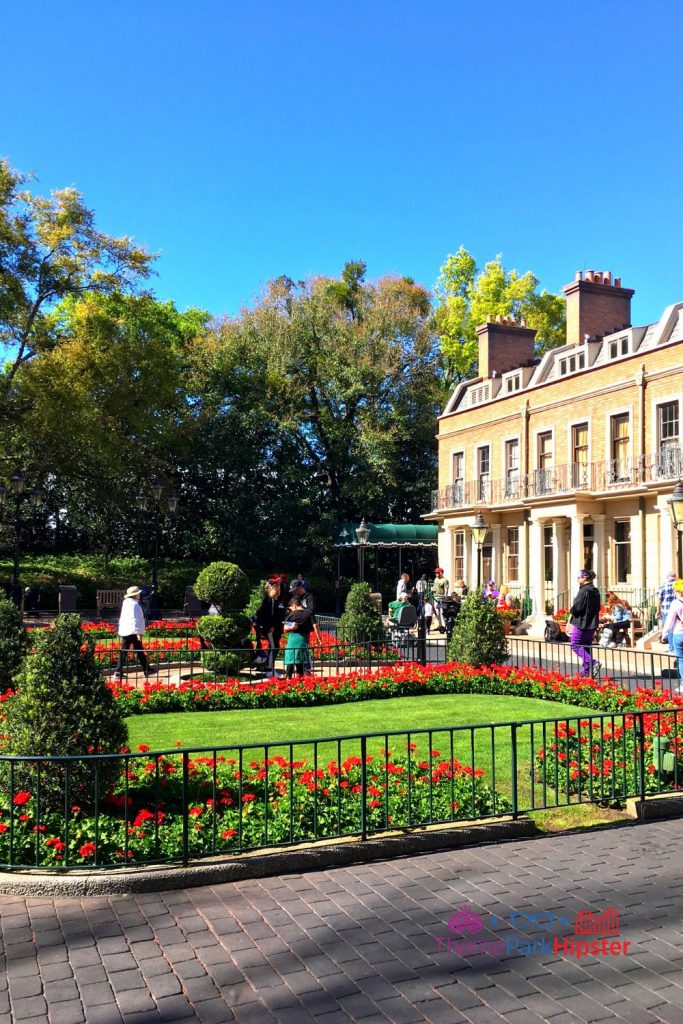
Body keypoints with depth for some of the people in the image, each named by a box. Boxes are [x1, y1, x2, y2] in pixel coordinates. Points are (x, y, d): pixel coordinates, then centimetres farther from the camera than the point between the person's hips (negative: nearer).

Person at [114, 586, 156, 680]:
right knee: (140, 652, 1)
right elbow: (134, 619, -21)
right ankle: (147, 670, 10)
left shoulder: (126, 604, 15)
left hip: (124, 632, 9)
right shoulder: (134, 605, -15)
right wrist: (138, 632, -21)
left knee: (123, 652, 6)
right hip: (133, 632, -9)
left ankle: (118, 672, 3)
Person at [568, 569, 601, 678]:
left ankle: (591, 663, -16)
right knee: (586, 646, 14)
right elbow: (597, 608, 16)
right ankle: (586, 671, 16)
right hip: (592, 623, 9)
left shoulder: (584, 590, -17)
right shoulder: (595, 591, 10)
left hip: (581, 622, -9)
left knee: (575, 644, 0)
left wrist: (570, 619, -1)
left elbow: (577, 607, -17)